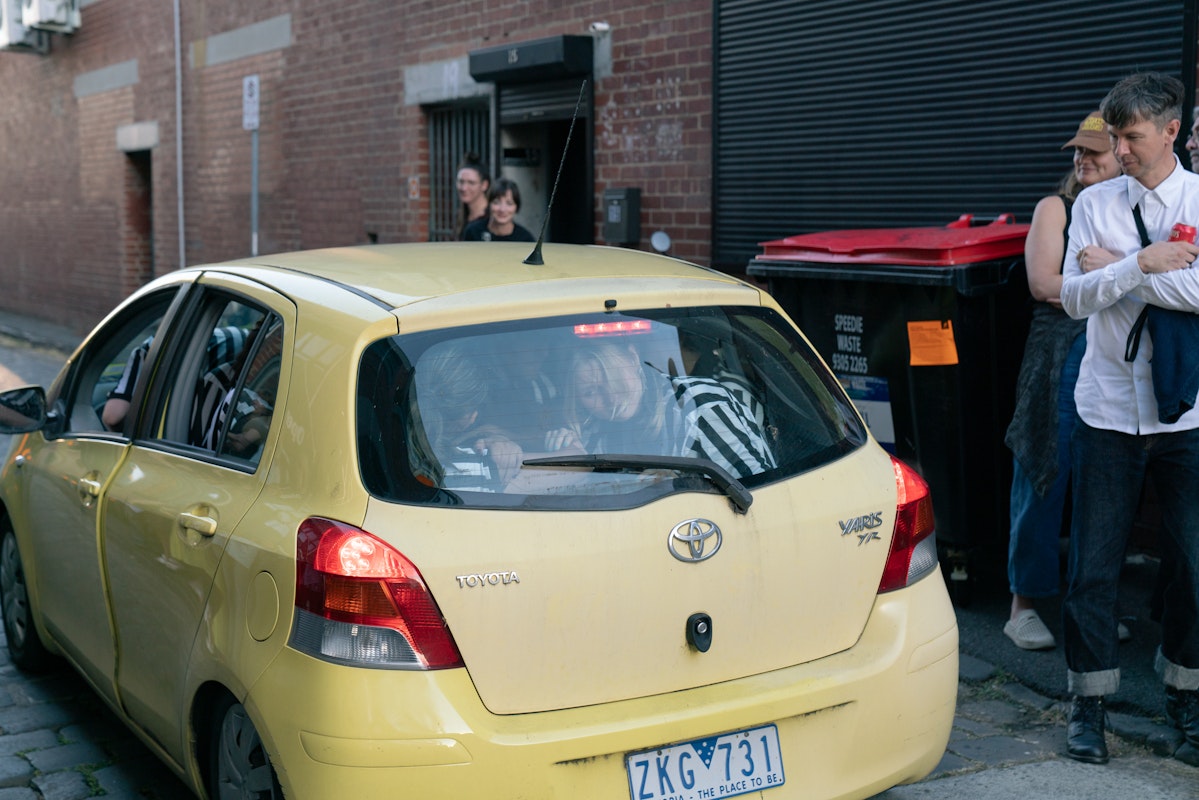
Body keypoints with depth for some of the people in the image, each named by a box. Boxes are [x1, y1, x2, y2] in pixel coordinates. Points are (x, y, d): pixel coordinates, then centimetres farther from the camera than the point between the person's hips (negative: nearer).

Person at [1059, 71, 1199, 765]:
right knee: (1095, 565, 3)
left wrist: (1114, 271, -12)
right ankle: (1090, 704, 15)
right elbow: (1074, 298, -4)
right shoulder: (1094, 203, 4)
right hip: (1110, 411, 1)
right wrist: (1143, 264, -18)